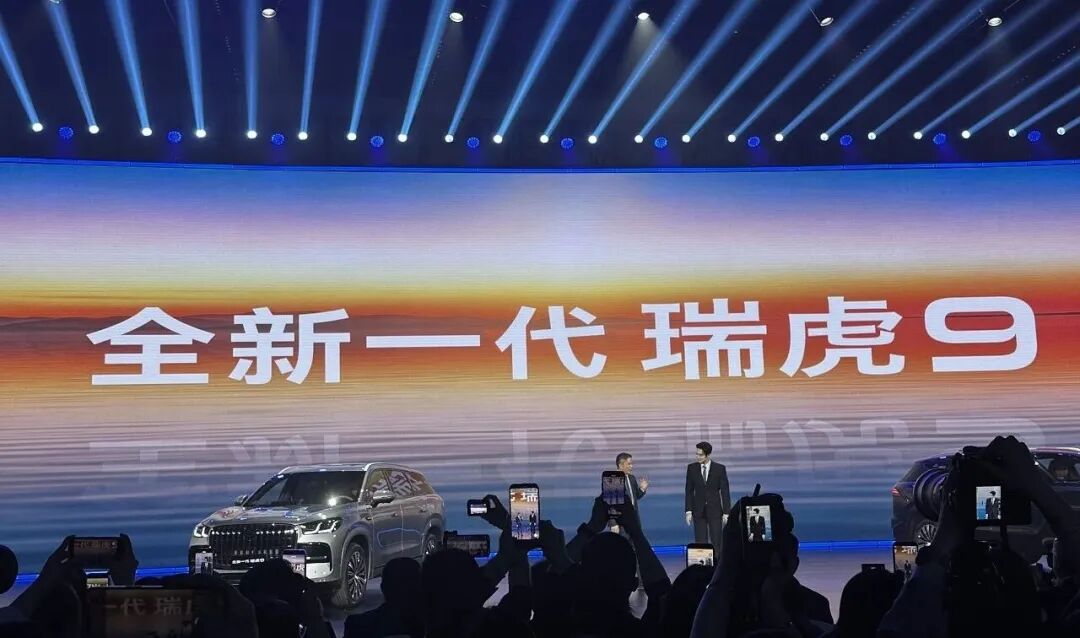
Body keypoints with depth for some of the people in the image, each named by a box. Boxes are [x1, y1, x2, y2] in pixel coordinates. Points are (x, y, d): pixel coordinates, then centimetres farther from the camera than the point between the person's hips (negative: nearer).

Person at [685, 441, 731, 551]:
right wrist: (688, 511, -1)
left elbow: (725, 492, -2)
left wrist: (726, 512, -5)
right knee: (700, 543, 0)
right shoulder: (691, 468, 1)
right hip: (698, 511, 1)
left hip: (715, 510, -1)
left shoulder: (720, 469, -4)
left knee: (717, 542, -1)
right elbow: (689, 491, 5)